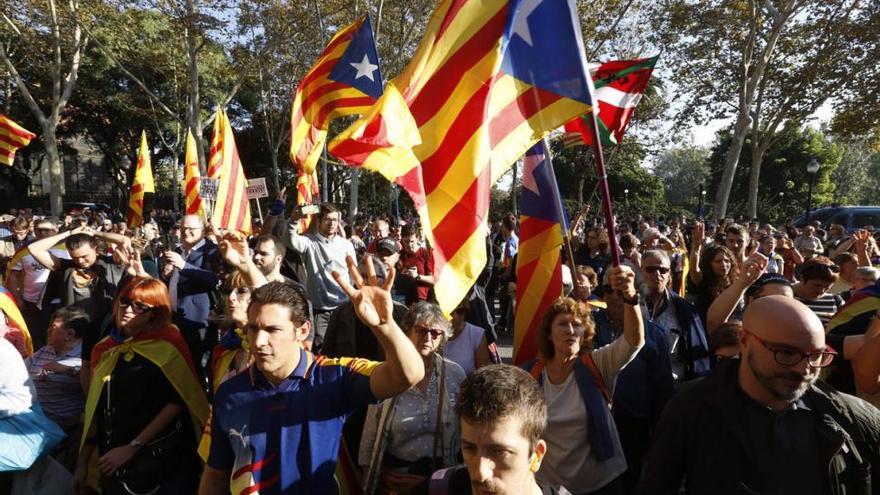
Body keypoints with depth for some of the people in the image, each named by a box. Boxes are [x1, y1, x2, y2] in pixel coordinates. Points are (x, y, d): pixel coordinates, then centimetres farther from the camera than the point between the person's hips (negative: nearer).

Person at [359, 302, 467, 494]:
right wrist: (370, 477, 0)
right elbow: (371, 433, -2)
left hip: (441, 475, 1)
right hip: (394, 475, -1)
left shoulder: (455, 374, -7)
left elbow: (465, 431, 0)